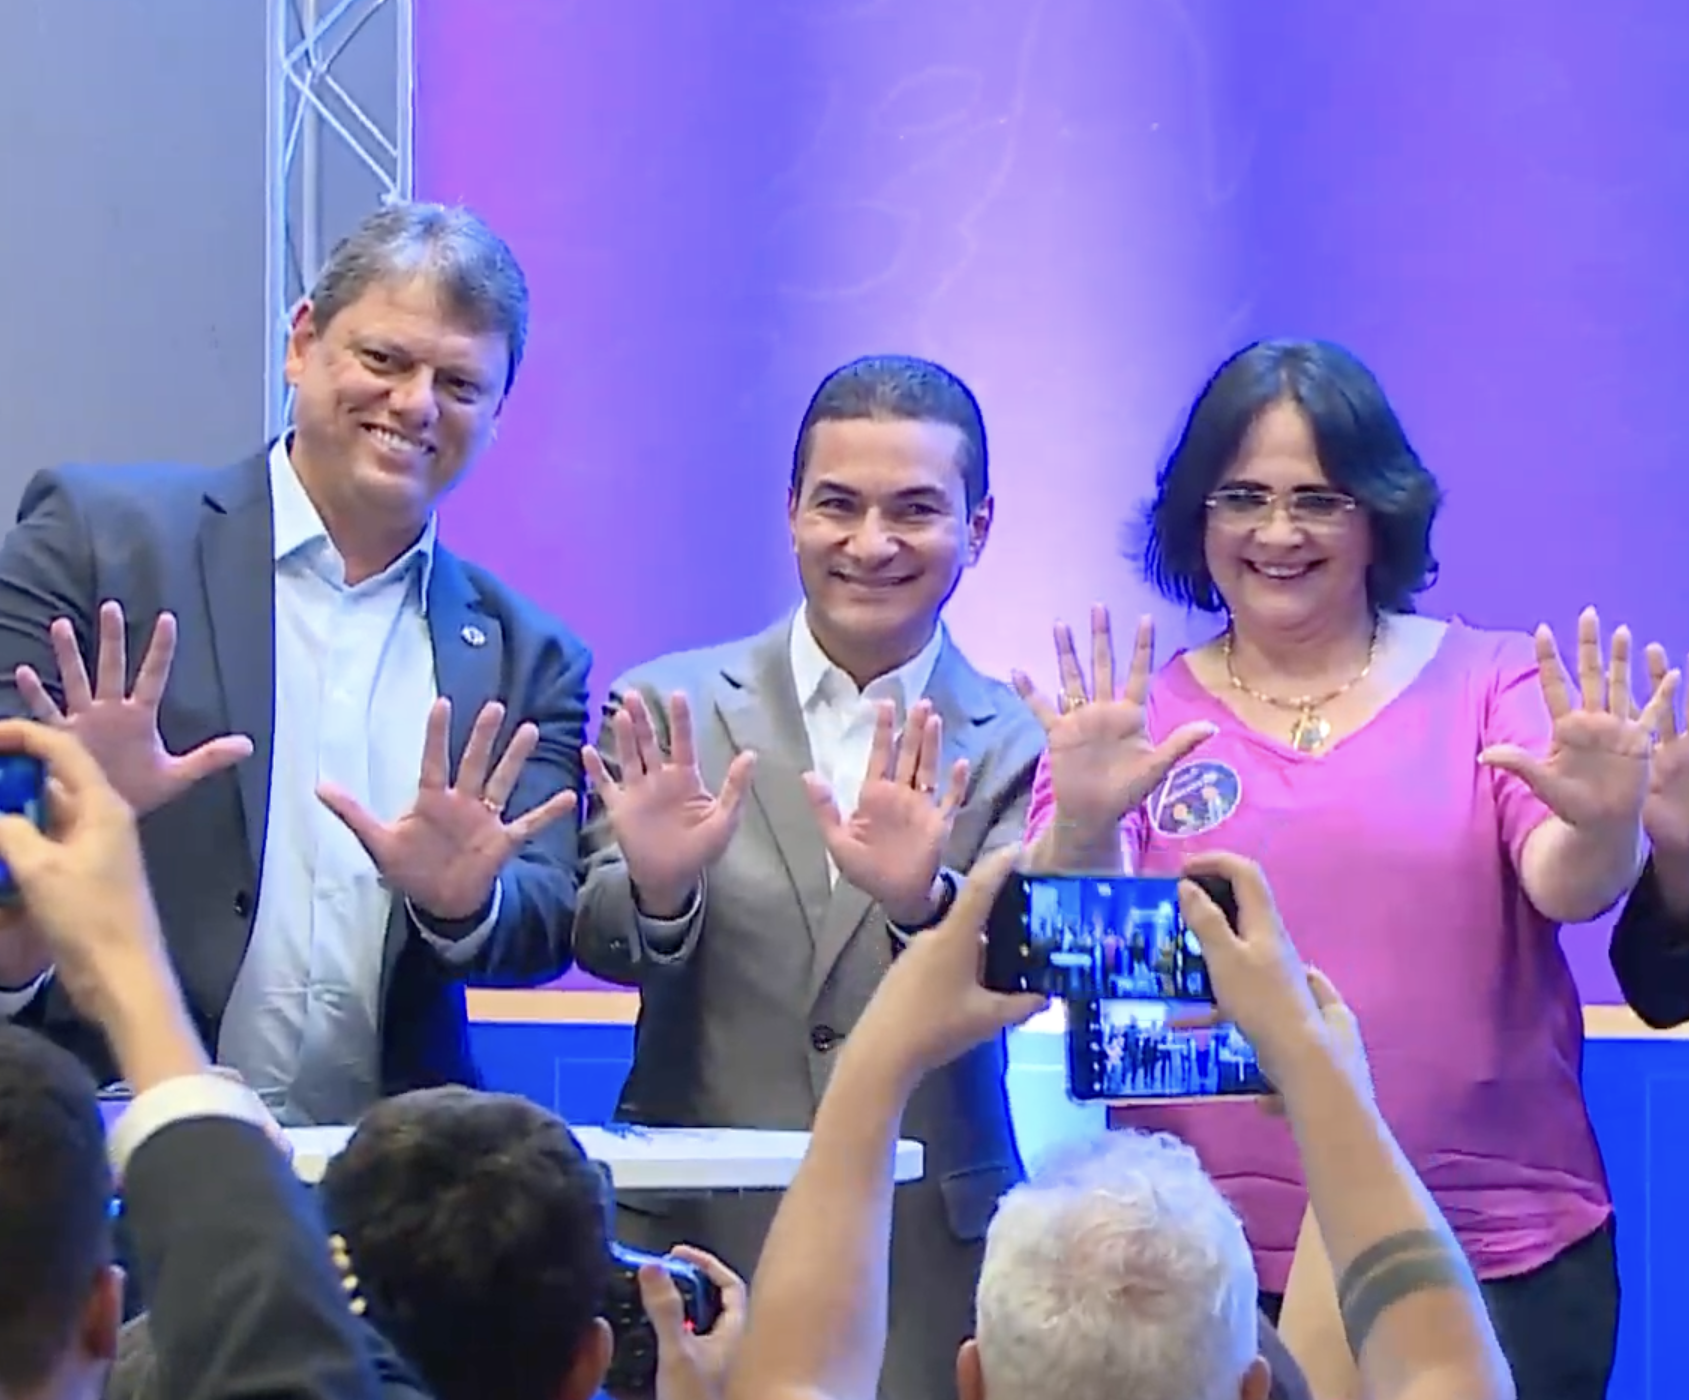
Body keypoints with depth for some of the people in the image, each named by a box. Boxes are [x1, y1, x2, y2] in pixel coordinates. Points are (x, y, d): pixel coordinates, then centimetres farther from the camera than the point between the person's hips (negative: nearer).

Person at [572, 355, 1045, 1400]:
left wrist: (921, 899, -32)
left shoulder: (1017, 746, 1)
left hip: (931, 1263, 0)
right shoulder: (670, 709, 3)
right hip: (697, 1237, 0)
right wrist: (656, 885, -28)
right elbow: (604, 944, -6)